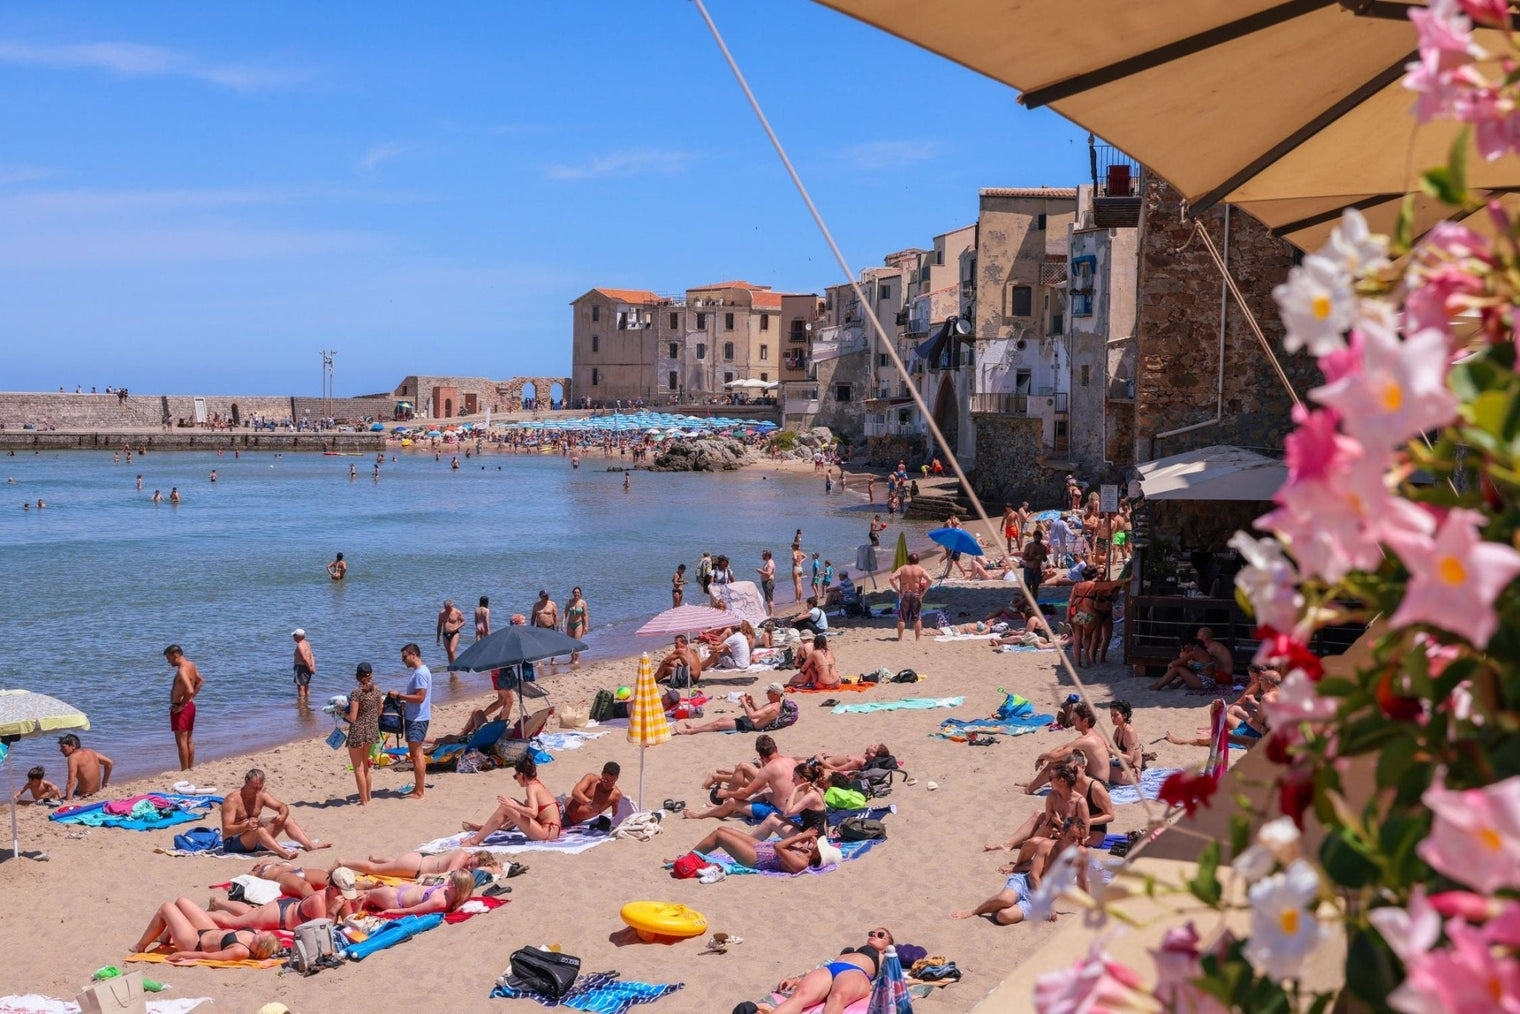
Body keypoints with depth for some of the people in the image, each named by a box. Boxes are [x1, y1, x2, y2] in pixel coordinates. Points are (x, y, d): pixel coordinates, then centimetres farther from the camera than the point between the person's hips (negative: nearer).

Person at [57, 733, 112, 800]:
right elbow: (108, 762, 15)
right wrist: (105, 782, 23)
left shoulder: (73, 757, -16)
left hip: (83, 796, -9)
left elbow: (71, 783, -23)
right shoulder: (89, 752, 6)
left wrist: (67, 801, -25)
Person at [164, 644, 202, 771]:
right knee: (189, 740, 15)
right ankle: (191, 768, 22)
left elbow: (189, 690, -34)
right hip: (190, 706, 10)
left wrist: (181, 705, -21)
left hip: (180, 709, -10)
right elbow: (200, 682, 22)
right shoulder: (191, 665, 7)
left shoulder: (182, 671, -21)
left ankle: (184, 770, -4)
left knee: (181, 740, -6)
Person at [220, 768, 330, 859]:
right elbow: (227, 830, -23)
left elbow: (283, 807, 4)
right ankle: (283, 853, -55)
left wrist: (282, 816, -20)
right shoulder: (232, 800, -17)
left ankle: (310, 845, -17)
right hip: (233, 843, -7)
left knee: (286, 820, -2)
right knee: (257, 828, -37)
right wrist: (245, 826, -41)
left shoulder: (261, 796, 3)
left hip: (256, 841, 7)